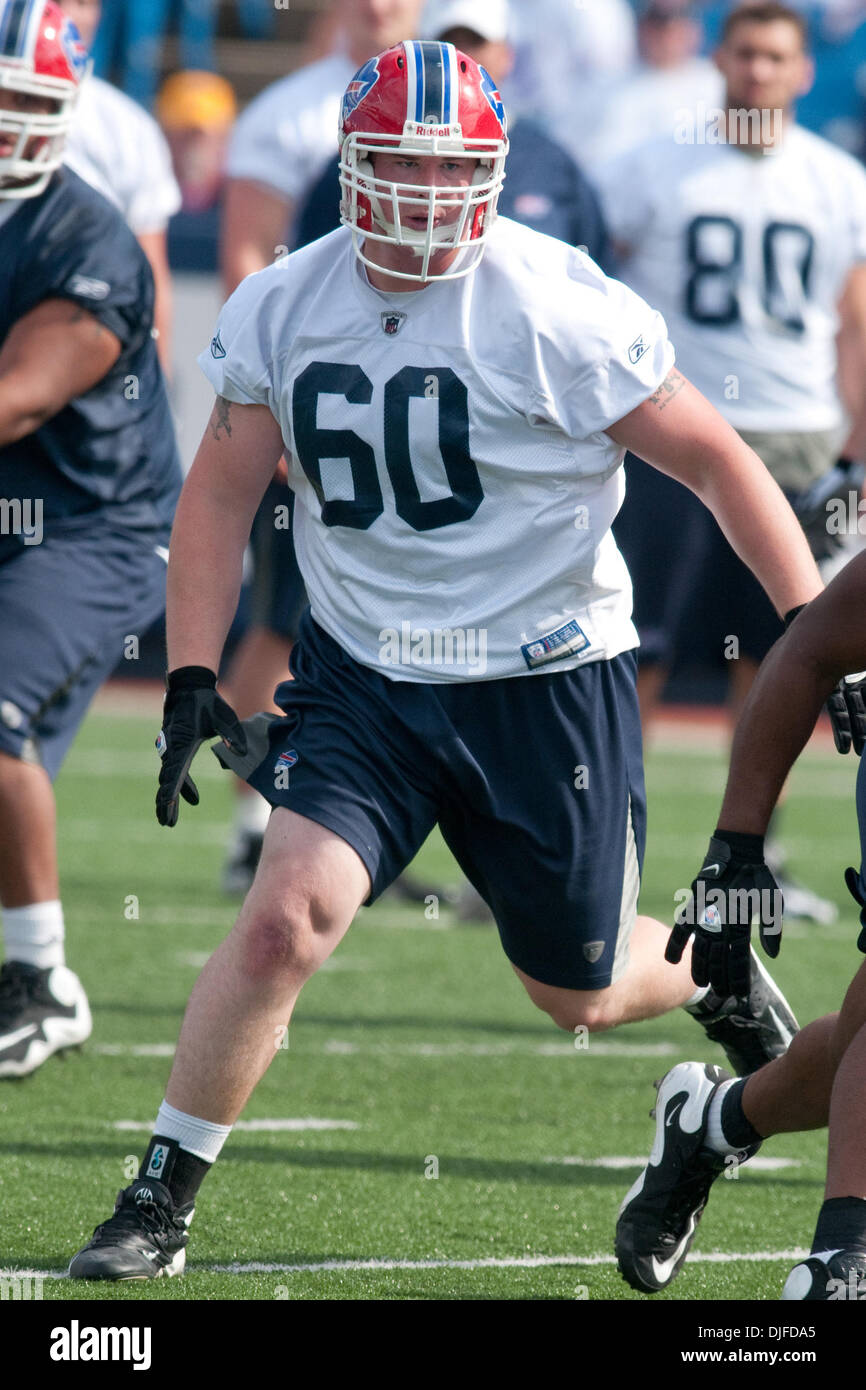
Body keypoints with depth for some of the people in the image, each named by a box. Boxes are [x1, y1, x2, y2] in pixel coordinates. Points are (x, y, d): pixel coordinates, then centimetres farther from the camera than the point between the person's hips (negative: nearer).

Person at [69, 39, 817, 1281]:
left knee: (579, 993, 11)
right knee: (284, 918, -19)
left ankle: (721, 978, 46)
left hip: (545, 687, -2)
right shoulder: (282, 313, -3)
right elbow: (219, 498, 7)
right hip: (363, 675, 2)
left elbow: (717, 463, -8)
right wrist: (192, 684, -2)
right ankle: (161, 1199, -7)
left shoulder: (561, 314, -16)